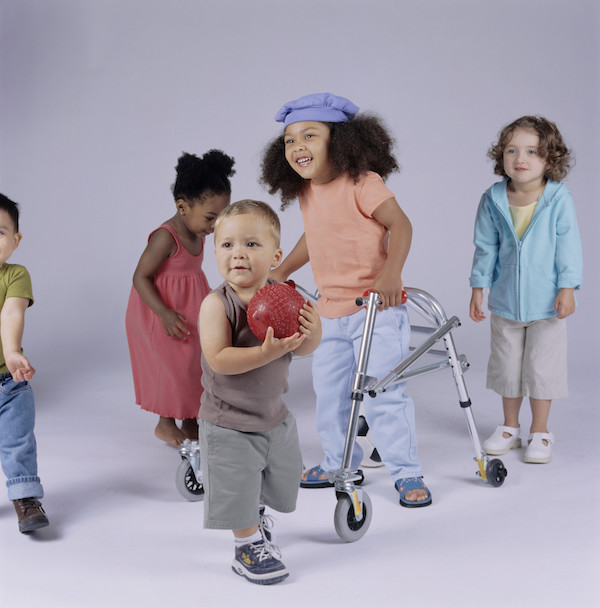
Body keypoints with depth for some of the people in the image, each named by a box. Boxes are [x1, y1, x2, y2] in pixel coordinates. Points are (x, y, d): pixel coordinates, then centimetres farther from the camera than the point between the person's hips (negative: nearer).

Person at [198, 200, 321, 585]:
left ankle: (256, 514, 56)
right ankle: (248, 545, 31)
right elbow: (219, 360, -30)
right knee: (237, 491, 5)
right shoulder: (217, 304, -23)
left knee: (280, 478, 25)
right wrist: (267, 352, -39)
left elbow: (303, 349, -3)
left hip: (274, 415, 6)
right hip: (229, 424, -6)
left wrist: (312, 332, -26)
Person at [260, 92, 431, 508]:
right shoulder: (306, 193, 7)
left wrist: (390, 274, -33)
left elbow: (400, 224, -21)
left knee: (382, 395, -8)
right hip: (330, 313, 7)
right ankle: (338, 463, 32)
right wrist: (282, 271, 21)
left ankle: (407, 472, 6)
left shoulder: (362, 183, -15)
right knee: (329, 394, 14)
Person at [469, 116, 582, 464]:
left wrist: (567, 287, -11)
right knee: (507, 365, 13)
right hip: (505, 300, 3)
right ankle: (510, 427, 31)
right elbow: (486, 247, 4)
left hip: (547, 301, -3)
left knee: (542, 366, 5)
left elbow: (568, 246, -8)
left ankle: (540, 432, 21)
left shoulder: (559, 199, -12)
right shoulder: (493, 200, -4)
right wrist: (479, 287, 3)